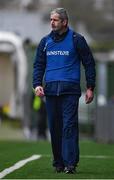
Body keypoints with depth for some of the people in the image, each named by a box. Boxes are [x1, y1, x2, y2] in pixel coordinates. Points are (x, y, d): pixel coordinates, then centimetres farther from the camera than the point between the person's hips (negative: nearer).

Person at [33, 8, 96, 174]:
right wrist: (37, 84, 0)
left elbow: (89, 63, 4)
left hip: (70, 90, -4)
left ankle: (70, 163, -15)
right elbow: (39, 65, 16)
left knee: (69, 126, -12)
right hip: (50, 90, 4)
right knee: (54, 127, 5)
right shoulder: (45, 41, 13)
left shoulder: (76, 39, 2)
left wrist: (90, 88, 0)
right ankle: (58, 163, 13)